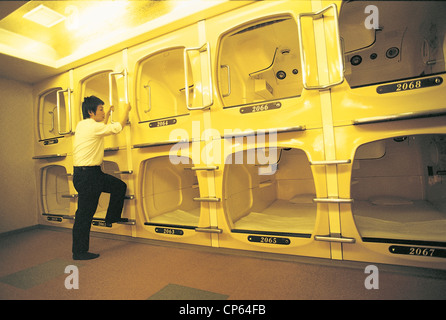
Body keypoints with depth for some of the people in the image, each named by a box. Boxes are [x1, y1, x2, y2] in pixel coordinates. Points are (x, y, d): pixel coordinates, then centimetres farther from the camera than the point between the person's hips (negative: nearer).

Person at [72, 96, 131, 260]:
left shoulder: (82, 125, 12)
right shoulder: (93, 127, -17)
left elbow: (102, 129, 29)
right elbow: (119, 127, -9)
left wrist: (108, 114, 32)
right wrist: (127, 111, 6)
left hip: (92, 174, 10)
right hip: (86, 175, -10)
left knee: (120, 186, 15)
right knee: (84, 215, -1)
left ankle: (112, 217, 28)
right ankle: (79, 252, 12)